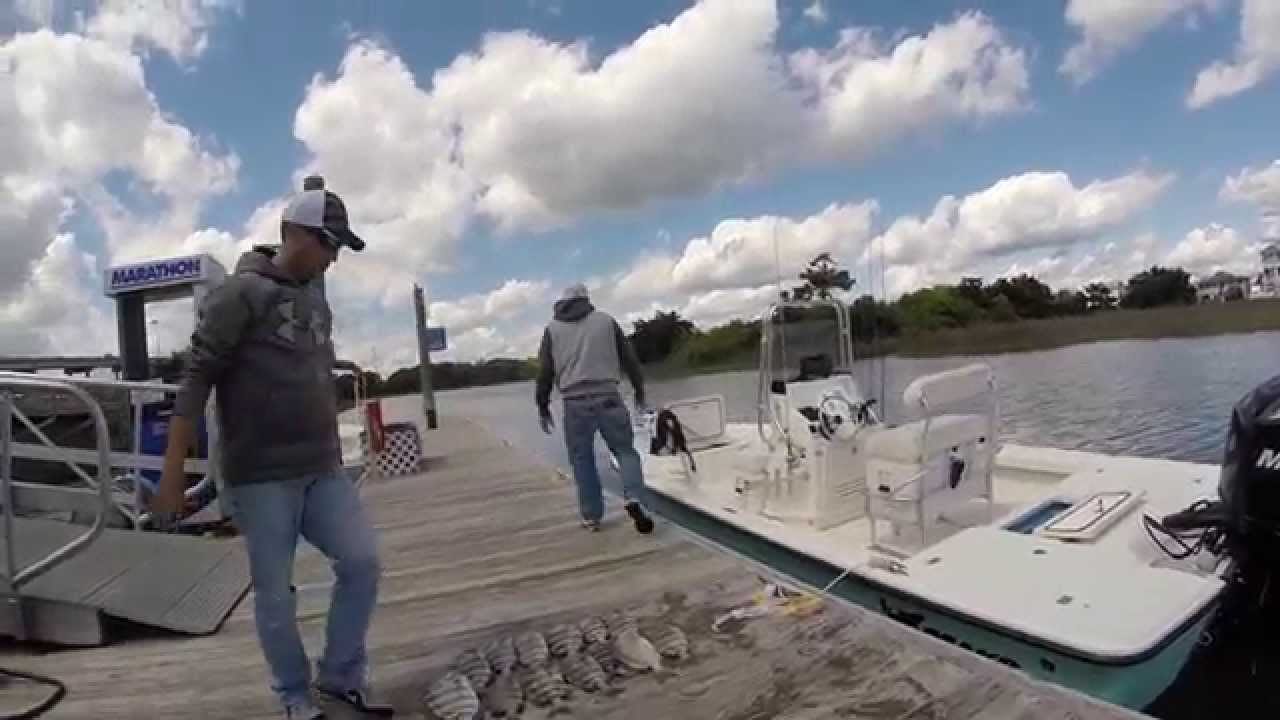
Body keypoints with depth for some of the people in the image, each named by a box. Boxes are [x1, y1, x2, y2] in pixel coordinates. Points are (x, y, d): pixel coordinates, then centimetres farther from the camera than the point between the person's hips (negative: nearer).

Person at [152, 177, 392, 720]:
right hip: (261, 475, -6)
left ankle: (342, 675, 20)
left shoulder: (316, 297, 12)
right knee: (275, 592, 5)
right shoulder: (240, 294, -8)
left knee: (362, 562, 2)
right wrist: (172, 474, -13)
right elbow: (196, 380, -11)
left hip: (323, 469, 6)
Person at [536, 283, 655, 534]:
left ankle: (591, 516, 14)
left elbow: (545, 370, 6)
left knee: (582, 459, 10)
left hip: (575, 402, 1)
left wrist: (543, 406, 13)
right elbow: (629, 358, 10)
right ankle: (634, 499, -12)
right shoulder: (606, 320, 9)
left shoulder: (552, 328, 9)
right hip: (608, 397, 0)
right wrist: (639, 389, 21)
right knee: (625, 450, 9)